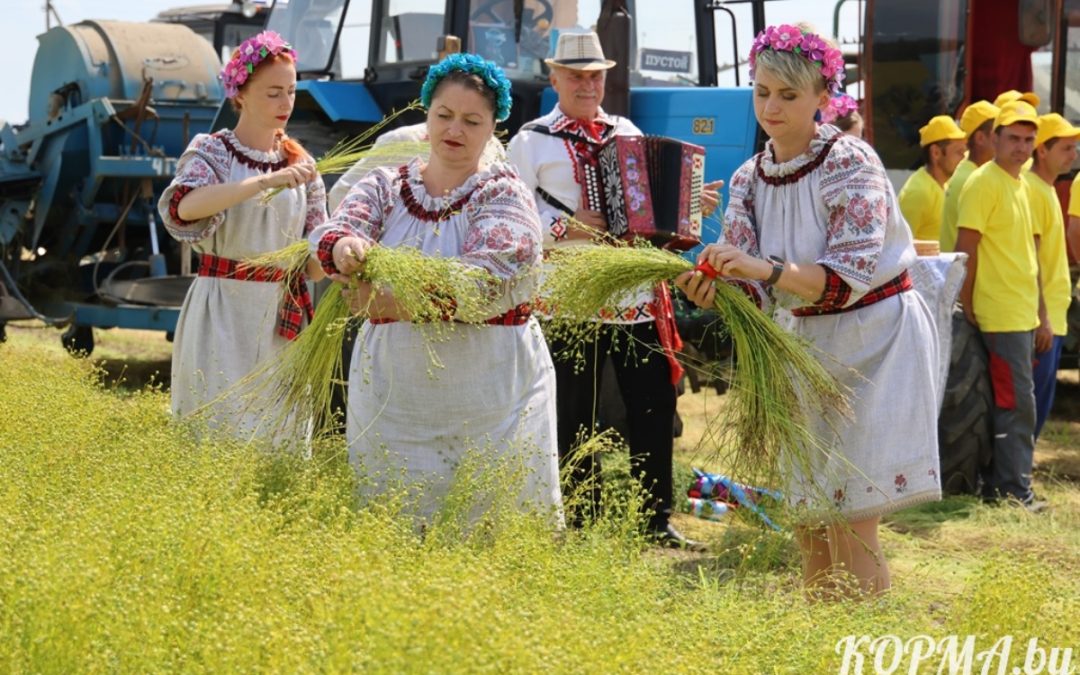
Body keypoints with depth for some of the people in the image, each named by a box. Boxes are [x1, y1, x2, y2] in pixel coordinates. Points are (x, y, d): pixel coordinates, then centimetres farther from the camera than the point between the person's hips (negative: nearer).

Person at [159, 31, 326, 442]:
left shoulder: (300, 165, 9)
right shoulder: (211, 151, -3)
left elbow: (313, 264, 6)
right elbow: (184, 207, -27)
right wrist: (264, 182, -35)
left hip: (282, 320, 4)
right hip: (222, 315, -4)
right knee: (223, 428, -7)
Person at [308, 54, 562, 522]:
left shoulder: (504, 194, -1)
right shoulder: (383, 187, 9)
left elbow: (485, 274, -19)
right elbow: (329, 234, -8)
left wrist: (394, 301, -29)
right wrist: (343, 247, -33)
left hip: (489, 393, -2)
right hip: (393, 392, 3)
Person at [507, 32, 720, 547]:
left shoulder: (629, 133, 15)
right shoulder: (532, 141, 1)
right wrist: (565, 227, -20)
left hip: (637, 292, 4)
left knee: (654, 405, 4)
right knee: (574, 415, 3)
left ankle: (657, 518, 14)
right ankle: (582, 522, 15)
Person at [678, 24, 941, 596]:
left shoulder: (850, 162, -16)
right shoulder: (748, 180, 2)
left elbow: (851, 275, -25)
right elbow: (752, 292, -5)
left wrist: (767, 269, -38)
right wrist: (712, 289, -27)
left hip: (877, 339, -6)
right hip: (809, 340, 6)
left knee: (851, 522, -10)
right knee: (807, 517, 9)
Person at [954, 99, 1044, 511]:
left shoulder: (1018, 184, 15)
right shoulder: (984, 183, -12)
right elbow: (966, 247, -15)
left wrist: (1037, 310, 18)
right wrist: (967, 307, -16)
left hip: (1022, 313, 9)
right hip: (1001, 314, -9)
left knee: (1006, 402, 12)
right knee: (1017, 402, -8)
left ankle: (997, 484, 18)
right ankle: (1014, 489, -3)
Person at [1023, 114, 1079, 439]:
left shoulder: (1046, 190, 16)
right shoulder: (1032, 189, -14)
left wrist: (1051, 316, 19)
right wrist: (1041, 318, -21)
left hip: (1052, 316, 10)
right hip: (1041, 319, -10)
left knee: (1040, 405, 12)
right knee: (1032, 405, -6)